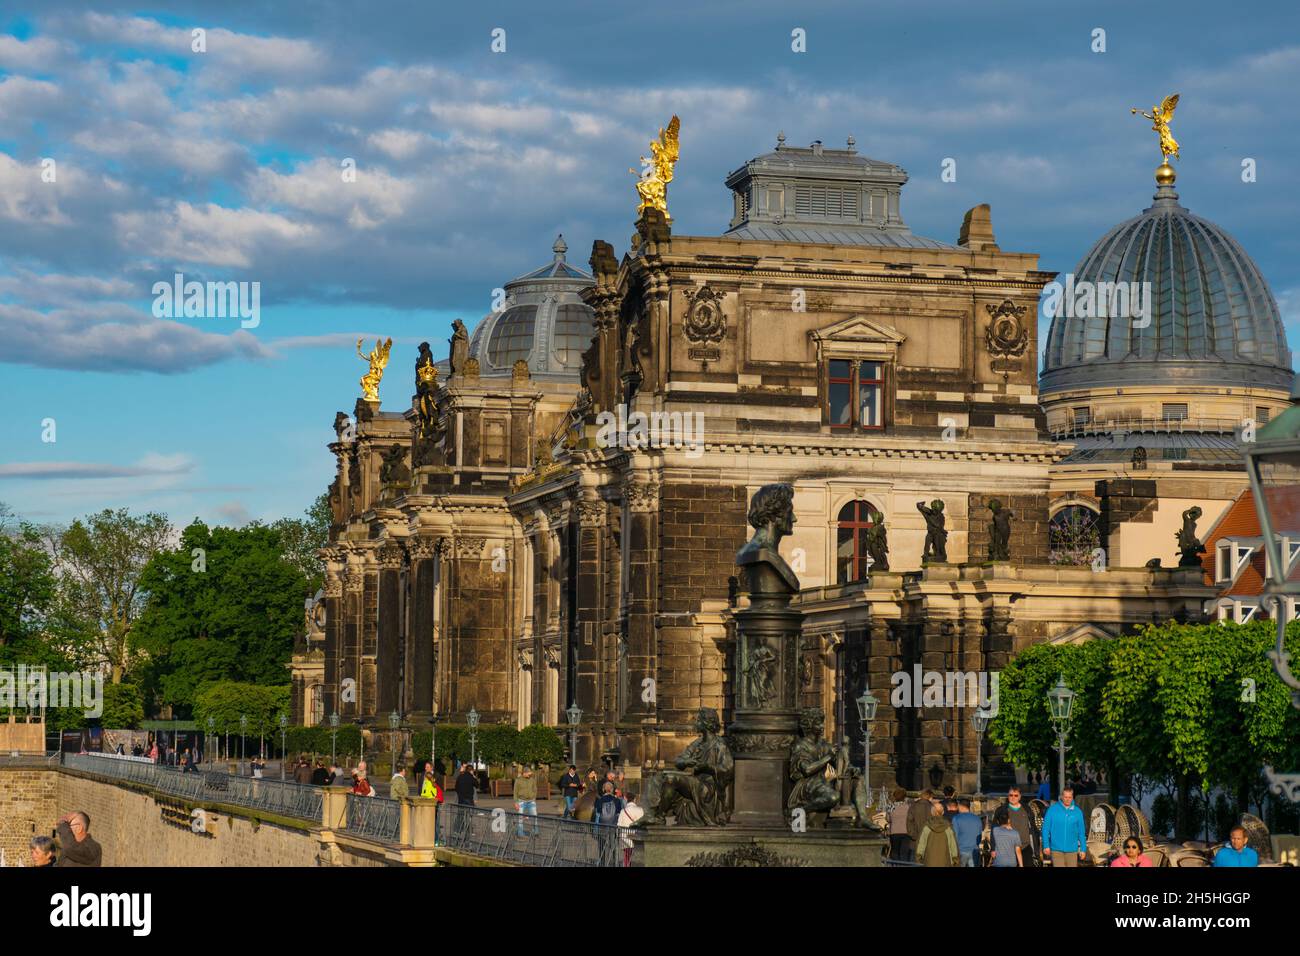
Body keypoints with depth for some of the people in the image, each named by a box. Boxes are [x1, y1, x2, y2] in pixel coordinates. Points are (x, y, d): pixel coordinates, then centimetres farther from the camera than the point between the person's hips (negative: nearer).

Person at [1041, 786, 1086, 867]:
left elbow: (1081, 832, 8)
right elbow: (1045, 829, 0)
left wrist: (1083, 849, 6)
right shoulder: (1052, 809, -3)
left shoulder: (1077, 811, 3)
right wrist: (1046, 846, -5)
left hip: (1072, 850, 2)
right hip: (1056, 850, -2)